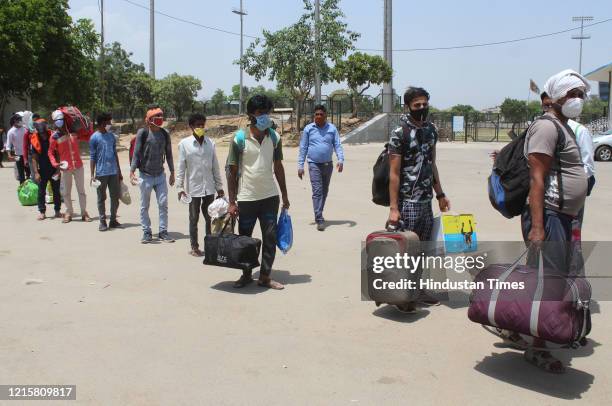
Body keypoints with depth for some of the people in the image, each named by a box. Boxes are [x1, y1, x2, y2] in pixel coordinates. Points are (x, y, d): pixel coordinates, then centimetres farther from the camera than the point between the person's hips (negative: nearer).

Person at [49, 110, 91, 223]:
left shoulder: (73, 132, 2)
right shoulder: (55, 136, -3)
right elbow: (51, 152, 3)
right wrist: (55, 163, -11)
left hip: (78, 166, 1)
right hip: (65, 168, -1)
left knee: (81, 190, 6)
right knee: (66, 192, 5)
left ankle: (84, 212, 13)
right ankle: (69, 213, 18)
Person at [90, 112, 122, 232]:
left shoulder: (111, 136, 10)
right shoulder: (94, 138, -4)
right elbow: (92, 157, -4)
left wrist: (119, 171, 16)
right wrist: (92, 175, -8)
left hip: (113, 172, 5)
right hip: (101, 173, -5)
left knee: (115, 197, 7)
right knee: (101, 198, 4)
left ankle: (113, 220, 18)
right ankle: (102, 221, 12)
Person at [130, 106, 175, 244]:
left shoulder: (165, 134, 5)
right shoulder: (143, 133, -7)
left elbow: (168, 154, 13)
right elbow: (136, 153, -5)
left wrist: (172, 172, 14)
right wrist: (132, 171, -12)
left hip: (160, 174, 3)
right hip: (145, 175, -3)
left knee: (163, 204, 0)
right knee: (144, 206, 5)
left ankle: (163, 232, 8)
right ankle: (146, 232, 15)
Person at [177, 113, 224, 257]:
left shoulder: (210, 143, 4)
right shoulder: (184, 144, -4)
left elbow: (215, 166, 8)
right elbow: (181, 167, -3)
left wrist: (219, 186, 8)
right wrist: (180, 187, -8)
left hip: (209, 187, 3)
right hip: (193, 187, -3)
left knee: (209, 218, 9)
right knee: (194, 219, 7)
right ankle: (194, 247, 17)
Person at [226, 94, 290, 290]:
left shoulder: (274, 137, 2)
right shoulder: (240, 139, -9)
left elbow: (278, 167, 10)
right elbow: (232, 171, -6)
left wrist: (285, 195, 10)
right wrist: (232, 202, -8)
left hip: (270, 197, 3)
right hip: (246, 198, -3)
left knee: (270, 237, 4)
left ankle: (265, 276, 15)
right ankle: (246, 275, 26)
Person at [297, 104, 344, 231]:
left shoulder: (332, 129, 3)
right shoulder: (308, 129, 0)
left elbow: (337, 145, 1)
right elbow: (303, 148, 3)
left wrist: (340, 160, -15)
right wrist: (300, 165, -1)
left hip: (328, 164, 3)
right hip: (314, 165, -3)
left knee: (324, 192, 13)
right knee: (317, 192, -11)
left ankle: (318, 215, 29)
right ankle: (319, 219, -14)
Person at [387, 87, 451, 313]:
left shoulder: (431, 129, 11)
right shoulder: (400, 133, -11)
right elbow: (394, 173, -14)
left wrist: (440, 195, 18)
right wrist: (393, 207, -17)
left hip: (426, 200, 7)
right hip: (408, 201, -7)